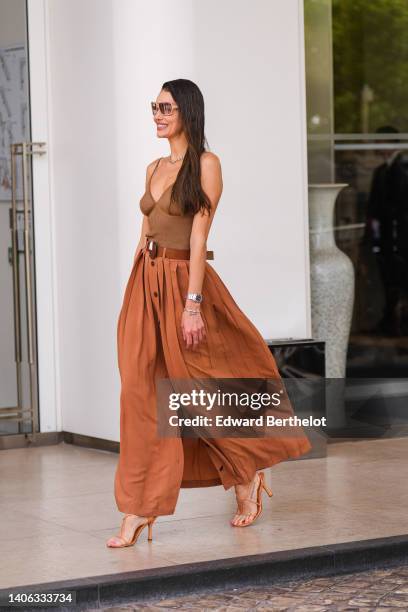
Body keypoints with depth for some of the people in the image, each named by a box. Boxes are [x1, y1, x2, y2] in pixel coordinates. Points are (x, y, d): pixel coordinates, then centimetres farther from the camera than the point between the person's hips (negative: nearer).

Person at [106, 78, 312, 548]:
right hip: (145, 284, 6)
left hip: (184, 283, -6)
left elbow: (199, 235, -14)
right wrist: (137, 291, 12)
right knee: (140, 393, 0)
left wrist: (192, 303, -19)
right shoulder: (154, 168, 15)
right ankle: (138, 509, 6)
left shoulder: (205, 164, -6)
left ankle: (247, 476, 25)